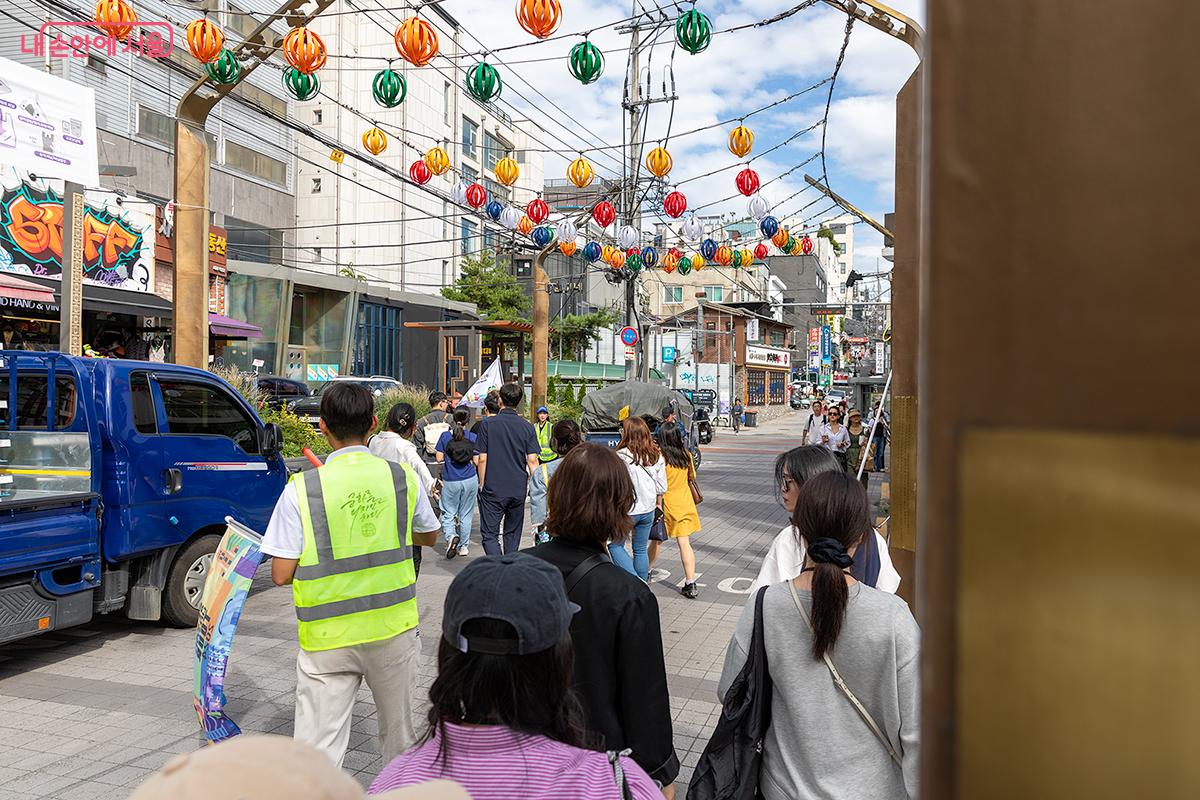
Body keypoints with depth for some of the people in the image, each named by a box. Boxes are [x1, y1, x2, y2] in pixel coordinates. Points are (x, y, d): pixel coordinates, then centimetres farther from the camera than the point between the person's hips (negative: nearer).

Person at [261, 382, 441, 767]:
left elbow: (281, 575, -8)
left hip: (328, 638, -2)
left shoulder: (301, 489, -11)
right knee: (400, 737, 21)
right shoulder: (403, 478, -4)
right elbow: (429, 536, 13)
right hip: (394, 627, 3)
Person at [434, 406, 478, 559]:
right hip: (470, 480, 1)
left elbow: (439, 459, -3)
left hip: (450, 481, -1)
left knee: (448, 514, 9)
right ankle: (464, 546, 17)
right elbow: (476, 461, -4)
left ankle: (451, 535, -18)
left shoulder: (445, 436, -4)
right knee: (466, 515, 11)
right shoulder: (473, 437, -4)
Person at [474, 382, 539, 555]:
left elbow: (482, 459, -5)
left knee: (489, 534, 0)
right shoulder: (527, 427, 0)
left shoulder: (488, 425, -5)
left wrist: (482, 485, 5)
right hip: (518, 489, 3)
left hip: (493, 489, -3)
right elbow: (532, 460, -3)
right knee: (512, 533, 17)